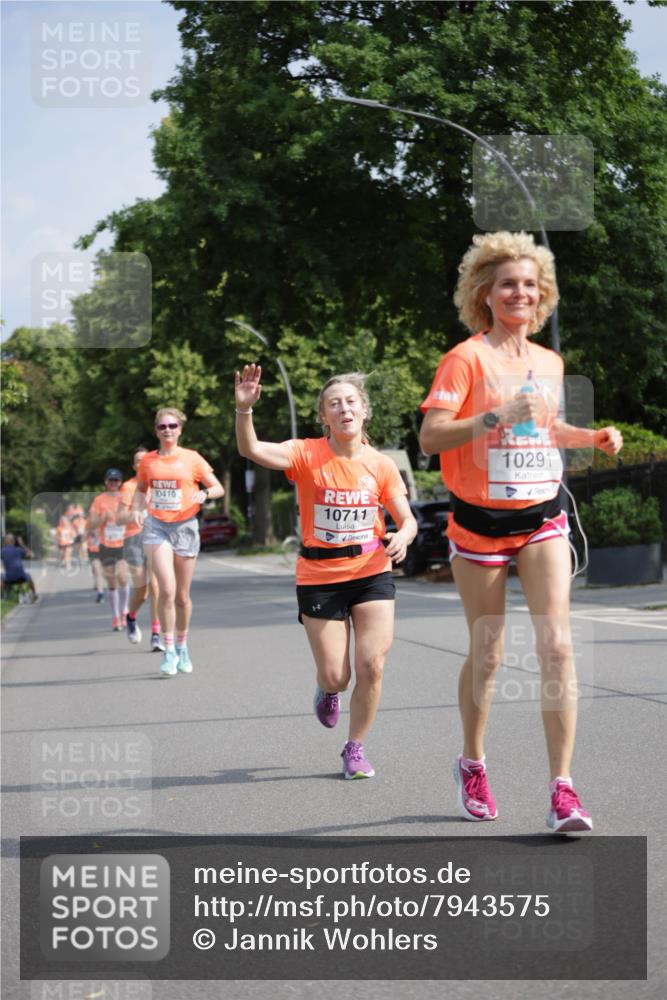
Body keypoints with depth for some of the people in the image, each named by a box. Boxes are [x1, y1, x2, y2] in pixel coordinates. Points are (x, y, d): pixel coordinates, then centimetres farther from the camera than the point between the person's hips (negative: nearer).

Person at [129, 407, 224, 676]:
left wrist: (204, 494, -19)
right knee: (167, 590, -16)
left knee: (182, 595, 8)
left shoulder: (192, 459, 0)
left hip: (185, 526, 0)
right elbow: (140, 489, 21)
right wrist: (137, 509, 2)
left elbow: (218, 488, 3)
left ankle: (182, 647, 28)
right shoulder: (148, 461, 5)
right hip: (157, 526, 0)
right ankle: (168, 650, -6)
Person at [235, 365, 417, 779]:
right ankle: (328, 689, 40)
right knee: (336, 676, -1)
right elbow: (251, 449, -25)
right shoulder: (308, 454, -10)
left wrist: (402, 537, -21)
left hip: (371, 573, 1)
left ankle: (355, 749, 13)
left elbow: (407, 519, 2)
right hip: (319, 577, -1)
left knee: (372, 665, -9)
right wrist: (244, 408, -42)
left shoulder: (381, 465, -4)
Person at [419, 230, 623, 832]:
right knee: (487, 655, 6)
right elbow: (430, 437, -17)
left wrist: (592, 437, 9)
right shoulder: (467, 358, -8)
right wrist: (497, 416, -28)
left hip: (543, 517, 4)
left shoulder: (550, 362, 9)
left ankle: (562, 789, -8)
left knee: (556, 645, -10)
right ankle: (472, 765, 30)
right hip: (481, 520, -3)